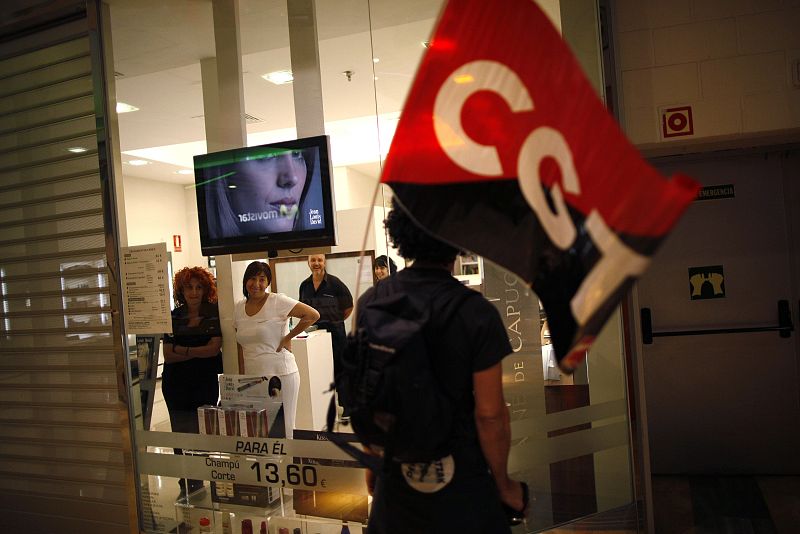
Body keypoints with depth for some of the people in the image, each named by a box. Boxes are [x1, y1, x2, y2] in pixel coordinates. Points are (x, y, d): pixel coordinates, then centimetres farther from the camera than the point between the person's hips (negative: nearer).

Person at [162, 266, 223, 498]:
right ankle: (185, 486, 16)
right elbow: (168, 355, 0)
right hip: (176, 384, 3)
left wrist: (181, 350, -5)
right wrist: (198, 352, -10)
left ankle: (198, 485, 11)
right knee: (180, 436, 5)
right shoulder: (174, 317, 6)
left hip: (205, 383, -3)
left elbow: (213, 349, -9)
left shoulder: (215, 314, -1)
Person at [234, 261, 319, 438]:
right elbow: (241, 347, 14)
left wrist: (288, 337, -12)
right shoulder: (239, 308, 9)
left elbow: (313, 315, -16)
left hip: (281, 375, -5)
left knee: (282, 428, 3)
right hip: (252, 378, 5)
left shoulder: (278, 301, -9)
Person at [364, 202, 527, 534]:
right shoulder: (476, 313, -20)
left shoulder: (370, 301, -8)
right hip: (461, 484, -3)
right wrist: (503, 484, 0)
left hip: (394, 478, 4)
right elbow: (490, 414, -16)